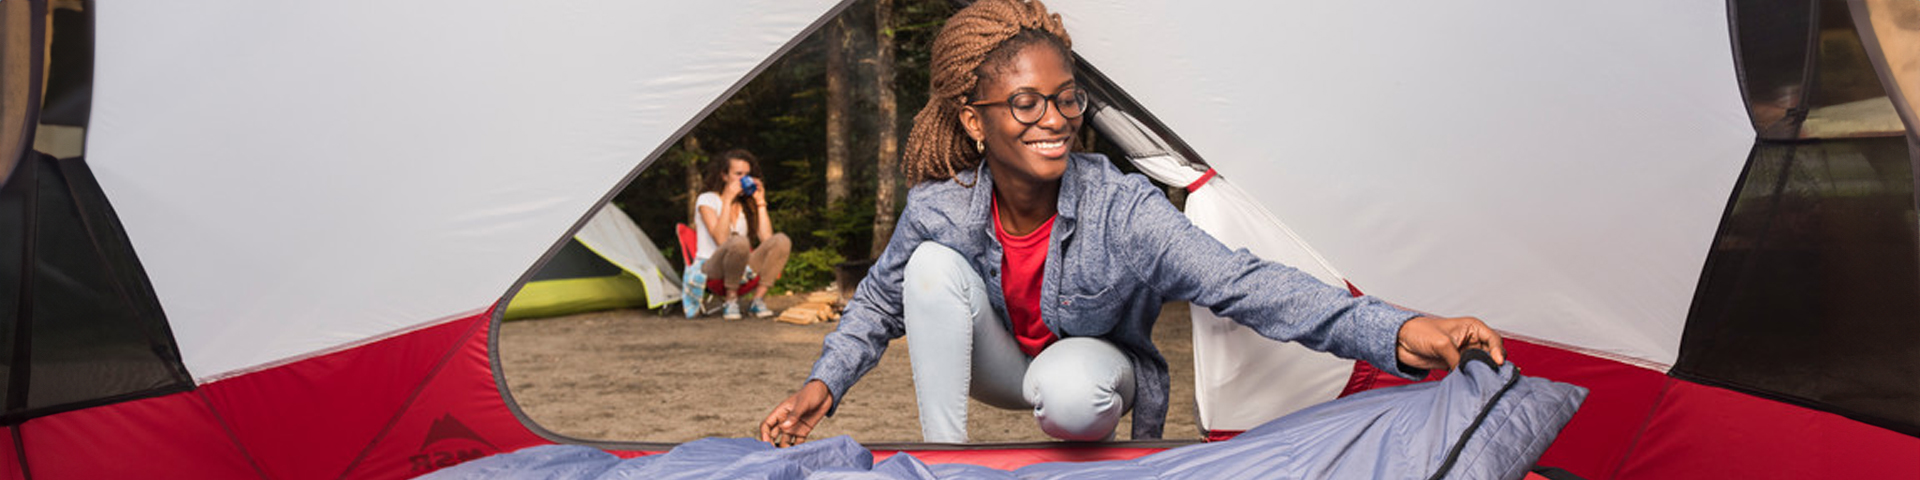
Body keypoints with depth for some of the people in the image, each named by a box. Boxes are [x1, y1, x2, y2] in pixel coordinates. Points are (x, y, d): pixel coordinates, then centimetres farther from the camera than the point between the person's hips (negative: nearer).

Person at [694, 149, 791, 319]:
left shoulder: (747, 204, 14)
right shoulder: (707, 200, -3)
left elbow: (766, 237, -2)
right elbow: (721, 240, -19)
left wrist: (760, 202, -1)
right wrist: (728, 200, -18)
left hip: (741, 268, 6)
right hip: (710, 268, -5)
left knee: (781, 241, -18)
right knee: (739, 242, -39)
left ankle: (758, 300, -17)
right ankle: (731, 300, -19)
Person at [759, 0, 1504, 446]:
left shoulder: (1122, 211, -33)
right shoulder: (939, 209, -23)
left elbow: (1244, 284, -40)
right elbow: (880, 301, -4)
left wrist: (1396, 333, -51)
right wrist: (825, 383, -17)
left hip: (1090, 364, -2)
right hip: (1002, 362, 2)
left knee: (1070, 388, -41)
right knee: (933, 264, -27)